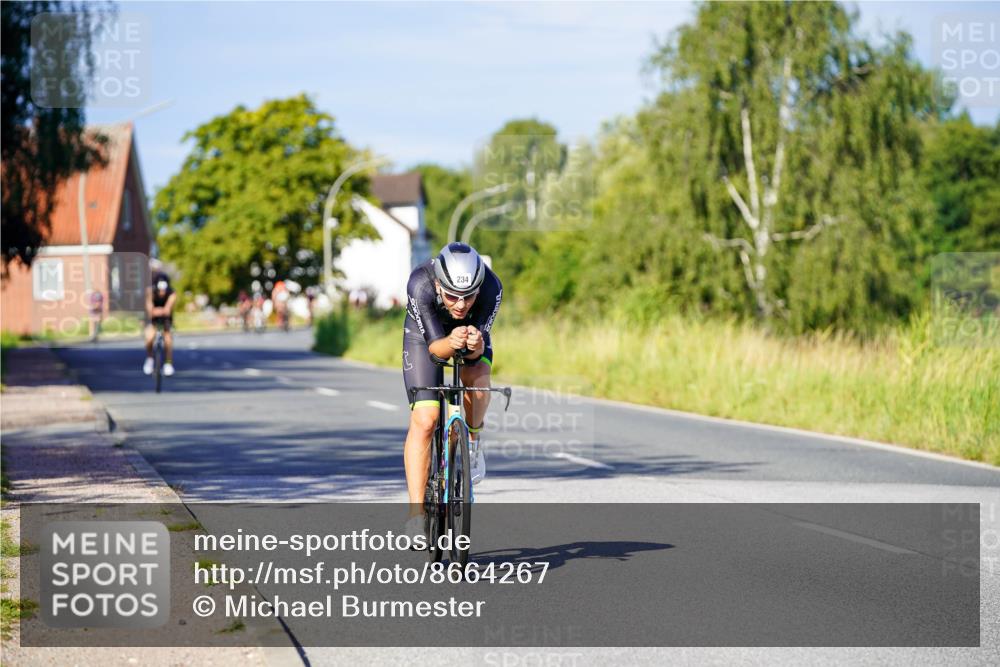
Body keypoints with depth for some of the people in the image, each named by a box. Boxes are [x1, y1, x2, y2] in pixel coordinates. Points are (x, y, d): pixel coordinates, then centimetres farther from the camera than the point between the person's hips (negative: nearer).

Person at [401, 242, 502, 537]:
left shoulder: (491, 288, -35)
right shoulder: (420, 284, -39)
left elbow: (475, 354, -32)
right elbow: (434, 346, -35)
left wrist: (475, 346, -55)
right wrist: (450, 343, -57)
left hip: (473, 329, 1)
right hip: (425, 333, -1)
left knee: (477, 380, -30)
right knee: (423, 420, -15)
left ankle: (473, 442, 1)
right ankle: (416, 513, -11)